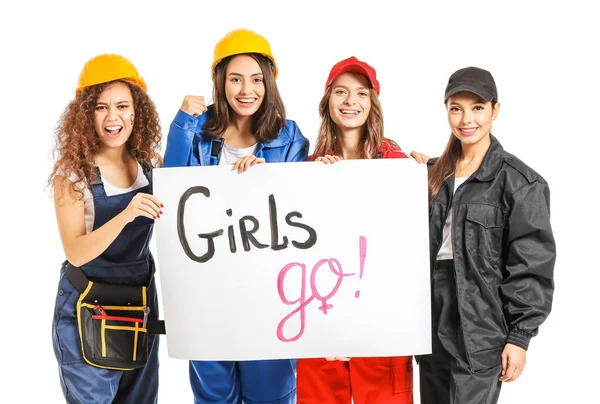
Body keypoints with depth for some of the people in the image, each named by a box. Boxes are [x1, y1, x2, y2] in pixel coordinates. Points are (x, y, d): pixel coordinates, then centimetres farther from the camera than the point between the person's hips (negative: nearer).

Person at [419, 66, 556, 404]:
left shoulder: (520, 182, -8)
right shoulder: (435, 174, 11)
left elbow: (532, 266, -10)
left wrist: (520, 337, -12)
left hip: (480, 328, -6)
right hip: (431, 322, 6)